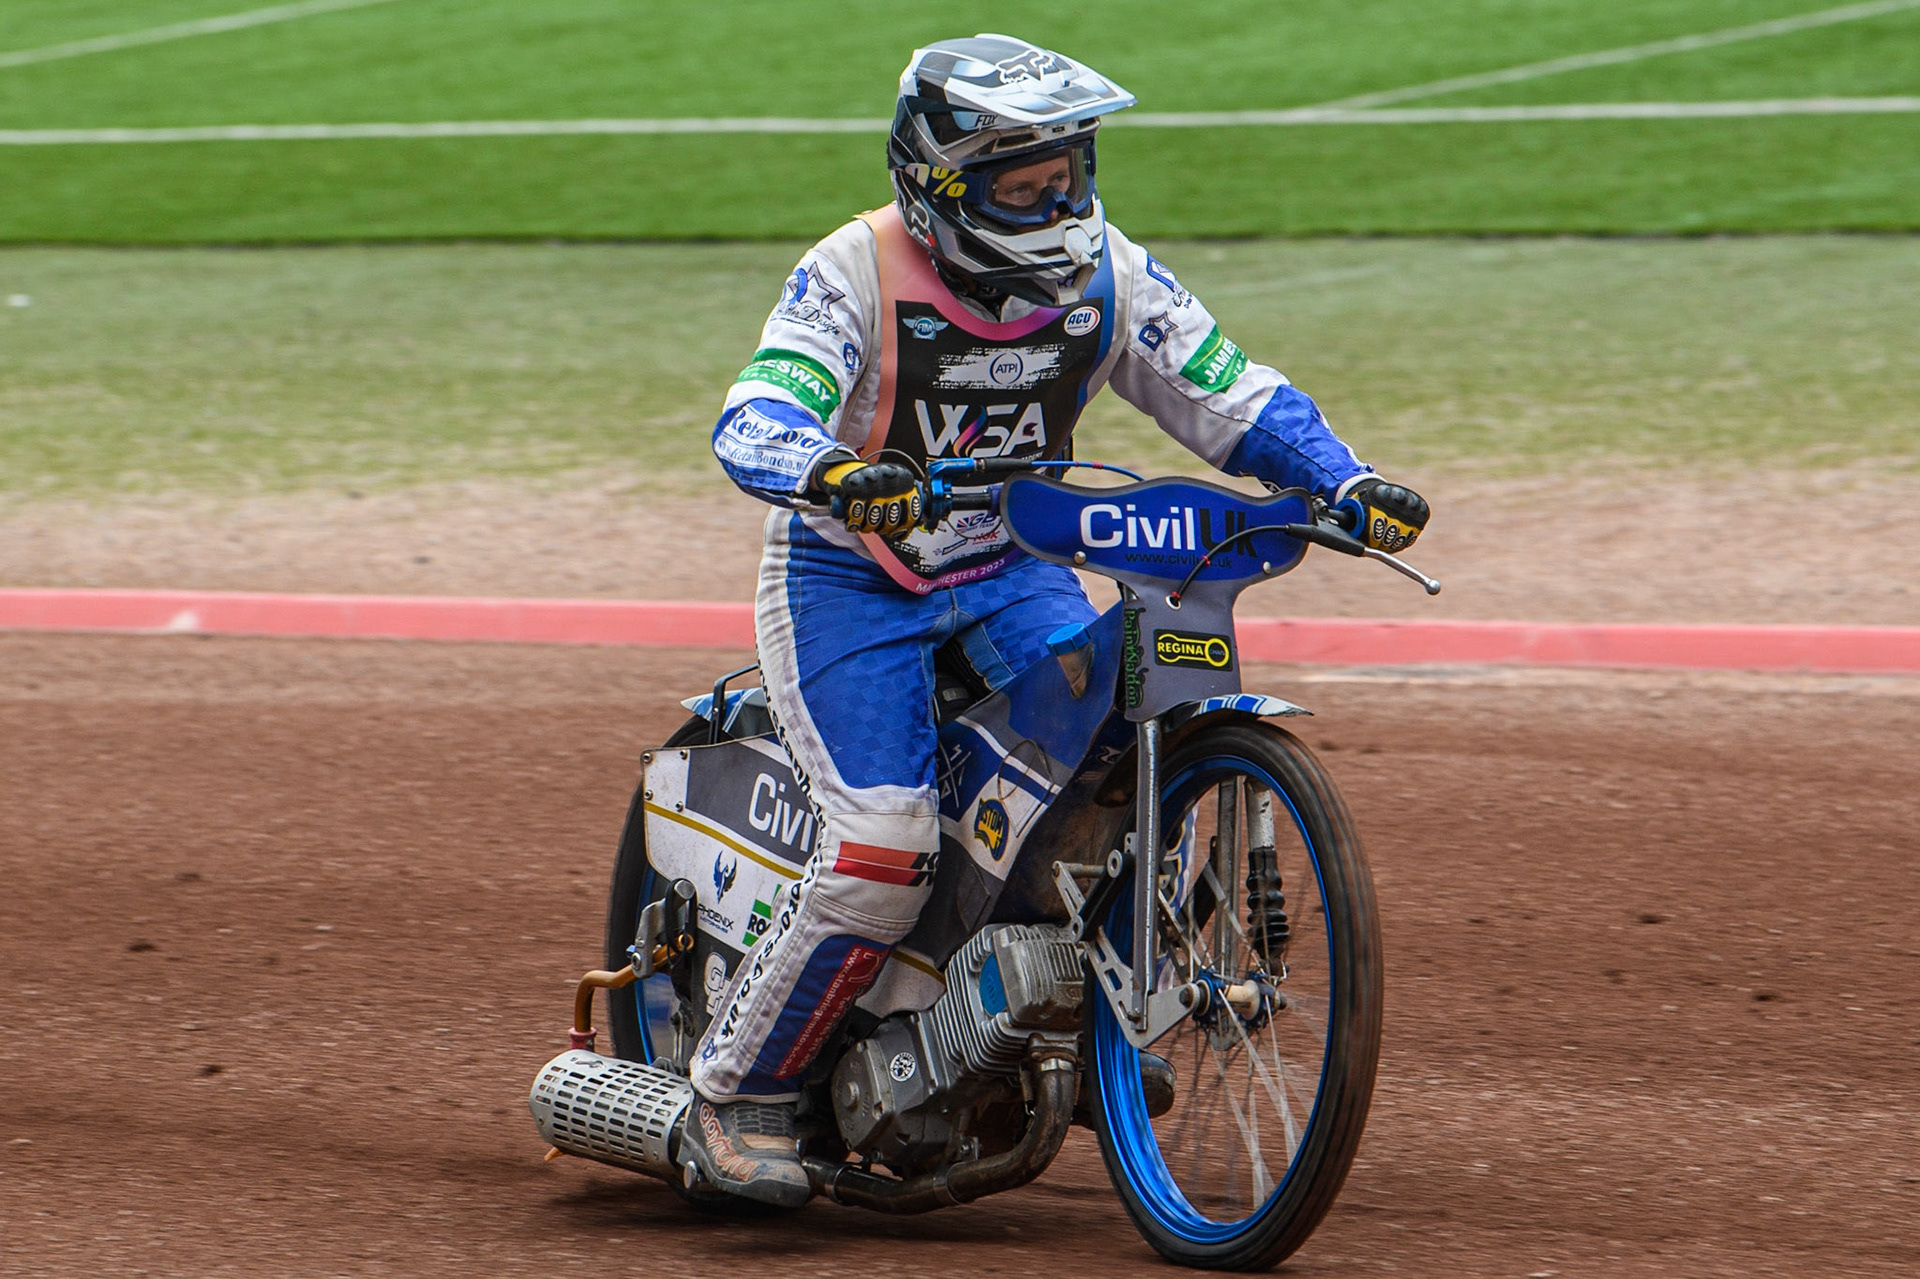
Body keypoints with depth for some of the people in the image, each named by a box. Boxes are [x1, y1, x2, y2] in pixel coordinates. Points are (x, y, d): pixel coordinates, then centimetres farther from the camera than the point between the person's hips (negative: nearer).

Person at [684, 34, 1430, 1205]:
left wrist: (1348, 483, -21)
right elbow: (754, 423, -32)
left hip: (1009, 566, 5)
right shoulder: (857, 273, -20)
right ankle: (739, 1093, -3)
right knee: (884, 848, -22)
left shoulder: (1106, 273, -6)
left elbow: (1233, 395, -3)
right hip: (847, 576, -4)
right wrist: (836, 474, -55)